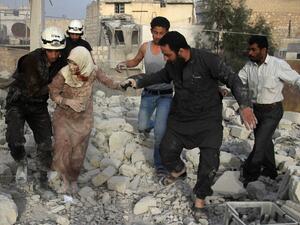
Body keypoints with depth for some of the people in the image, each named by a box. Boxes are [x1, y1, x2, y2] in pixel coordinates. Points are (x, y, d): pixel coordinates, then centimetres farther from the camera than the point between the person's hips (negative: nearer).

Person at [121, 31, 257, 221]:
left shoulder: (207, 60, -24)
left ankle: (200, 200, 9)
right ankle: (179, 170, 45)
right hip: (180, 118, 5)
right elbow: (160, 77, 16)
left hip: (208, 119, -5)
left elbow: (232, 79, -17)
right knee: (166, 152, 9)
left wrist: (245, 105, -29)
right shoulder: (172, 65, -6)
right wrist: (138, 81, 3)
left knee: (210, 161, -12)